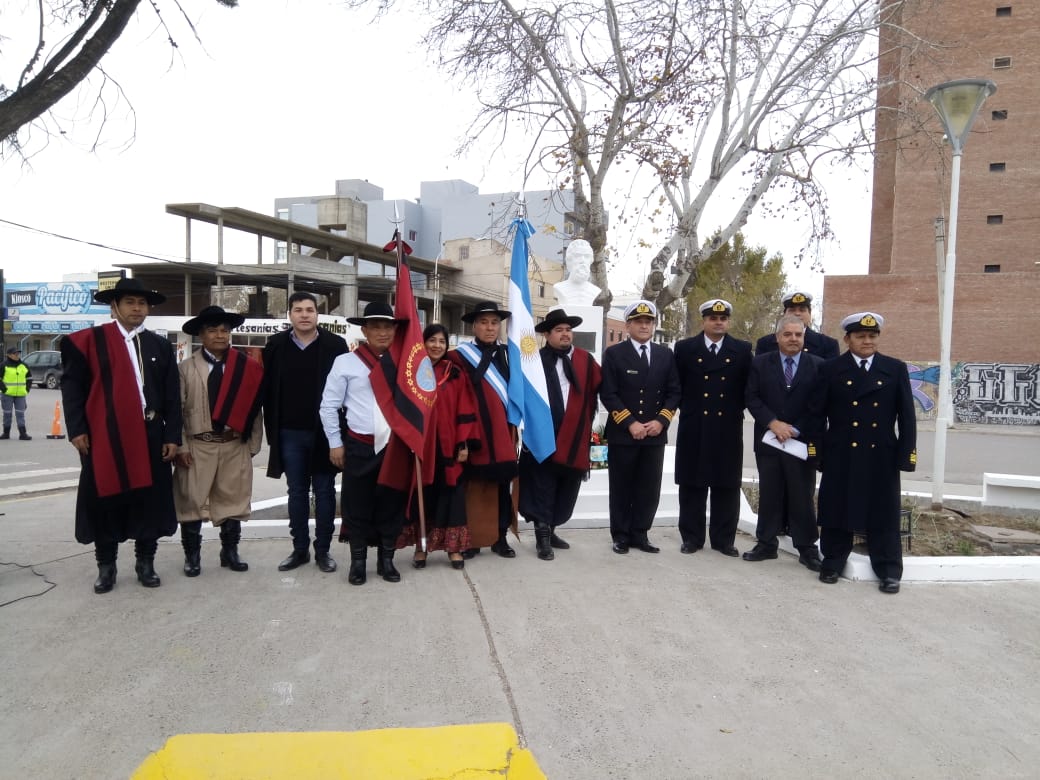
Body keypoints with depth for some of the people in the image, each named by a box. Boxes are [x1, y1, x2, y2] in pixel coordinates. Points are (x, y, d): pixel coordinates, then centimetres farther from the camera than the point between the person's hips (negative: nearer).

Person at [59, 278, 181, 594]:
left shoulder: (160, 346, 10)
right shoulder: (89, 341, 3)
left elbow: (172, 395, 8)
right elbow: (72, 385, 0)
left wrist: (172, 436, 2)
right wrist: (77, 429, -9)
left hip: (150, 436, 2)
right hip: (103, 437, -2)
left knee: (149, 499, 7)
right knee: (105, 500, 6)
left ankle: (145, 562, 21)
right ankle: (106, 566, 20)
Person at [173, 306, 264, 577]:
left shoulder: (247, 368, 2)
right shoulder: (185, 368, 1)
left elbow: (253, 409, 4)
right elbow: (177, 410, -1)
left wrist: (253, 445, 2)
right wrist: (180, 447, -6)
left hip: (236, 447, 1)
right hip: (197, 446, -1)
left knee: (233, 500, 9)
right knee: (192, 501, 5)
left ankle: (230, 552, 24)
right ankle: (192, 556, 19)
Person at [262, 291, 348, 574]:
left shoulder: (335, 345, -4)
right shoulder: (276, 345, 3)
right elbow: (268, 390, 6)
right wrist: (272, 430, 2)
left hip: (324, 432, -2)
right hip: (290, 434, 2)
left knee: (324, 492, 7)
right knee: (297, 493, 11)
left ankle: (322, 550, 18)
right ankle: (300, 549, 22)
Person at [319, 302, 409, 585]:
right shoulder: (346, 362, -2)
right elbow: (329, 405, 1)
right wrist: (335, 443, -1)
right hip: (359, 447, -2)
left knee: (392, 504, 9)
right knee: (357, 506, 5)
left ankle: (386, 559, 23)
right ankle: (358, 561, 20)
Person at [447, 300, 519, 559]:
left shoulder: (508, 355, 12)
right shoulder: (460, 357, -4)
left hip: (503, 433, 4)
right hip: (475, 435, -4)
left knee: (502, 487, 10)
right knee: (472, 488, 4)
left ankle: (500, 539, 20)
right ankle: (469, 539, 16)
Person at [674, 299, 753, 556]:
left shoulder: (743, 350, 6)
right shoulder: (685, 348, 4)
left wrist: (737, 410, 1)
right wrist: (686, 408, 1)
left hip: (728, 429, 1)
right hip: (693, 428, 0)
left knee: (726, 486, 6)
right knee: (692, 485, 5)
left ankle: (723, 539, 16)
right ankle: (692, 537, 15)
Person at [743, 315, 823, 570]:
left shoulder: (817, 365, 1)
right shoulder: (760, 363, 4)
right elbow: (751, 397, -1)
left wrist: (795, 430, -10)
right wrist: (773, 423, -13)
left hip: (802, 442, -1)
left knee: (802, 497, 3)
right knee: (769, 494, 8)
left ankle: (807, 549, 14)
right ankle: (766, 544, 18)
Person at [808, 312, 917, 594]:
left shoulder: (896, 369, 6)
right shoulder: (830, 370, 3)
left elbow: (907, 417, 4)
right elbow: (816, 414, 1)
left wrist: (905, 455, -3)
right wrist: (817, 450, -5)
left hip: (882, 457, 1)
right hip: (841, 456, -1)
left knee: (883, 514, 6)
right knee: (837, 509, 7)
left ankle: (889, 570, 17)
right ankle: (833, 562, 21)